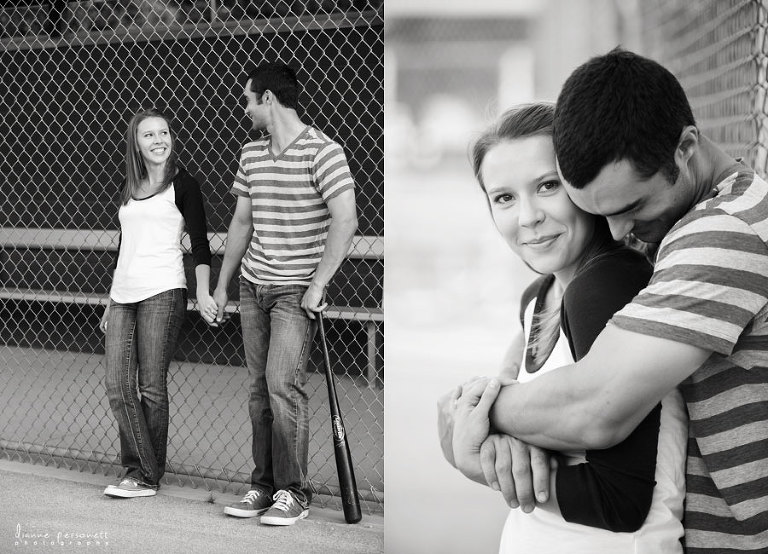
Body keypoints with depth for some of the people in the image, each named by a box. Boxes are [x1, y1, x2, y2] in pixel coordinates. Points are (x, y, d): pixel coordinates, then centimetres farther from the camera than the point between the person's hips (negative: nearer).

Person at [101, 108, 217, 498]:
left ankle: (146, 475, 5)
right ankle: (139, 469, 5)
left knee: (151, 387, -3)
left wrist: (203, 294, -14)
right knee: (118, 387, -1)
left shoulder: (182, 184, 1)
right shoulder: (128, 188, 18)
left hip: (162, 293, -6)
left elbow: (200, 244, -3)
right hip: (122, 295, 6)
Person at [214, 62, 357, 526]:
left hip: (297, 290, -7)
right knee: (260, 388, 8)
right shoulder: (251, 154, 10)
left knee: (283, 384, -13)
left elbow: (345, 221, -18)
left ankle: (293, 492, -2)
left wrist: (317, 285, -18)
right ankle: (264, 485, 16)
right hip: (253, 285, 7)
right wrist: (222, 283, 19)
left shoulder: (323, 152, -12)